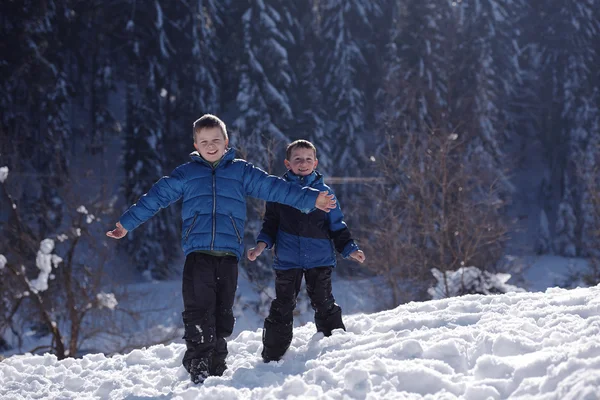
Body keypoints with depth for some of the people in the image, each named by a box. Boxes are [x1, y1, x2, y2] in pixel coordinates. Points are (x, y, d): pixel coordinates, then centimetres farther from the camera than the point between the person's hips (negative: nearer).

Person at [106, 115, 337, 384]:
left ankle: (216, 368, 14)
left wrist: (310, 200, 6)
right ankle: (198, 366, -12)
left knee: (223, 312, 5)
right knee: (198, 309, -13)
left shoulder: (241, 171, 13)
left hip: (228, 253, 1)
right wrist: (127, 223, 10)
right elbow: (156, 197, 12)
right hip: (197, 252, -1)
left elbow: (274, 188, 11)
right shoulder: (185, 174, 12)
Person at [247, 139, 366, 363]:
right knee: (282, 307, 5)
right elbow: (271, 222, 9)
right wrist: (262, 244, -6)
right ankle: (272, 356, 12)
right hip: (287, 259, 0)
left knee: (324, 304, 7)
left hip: (320, 259, 0)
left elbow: (337, 225, 10)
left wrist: (349, 248, 1)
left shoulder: (324, 192, 4)